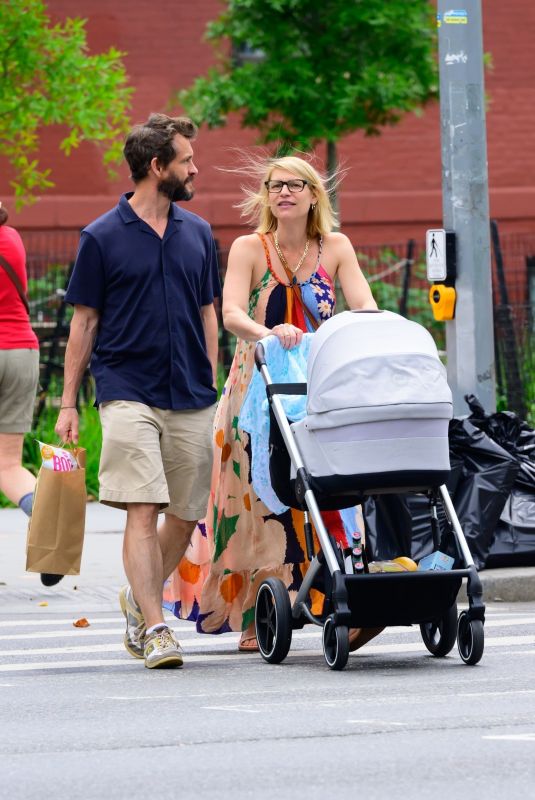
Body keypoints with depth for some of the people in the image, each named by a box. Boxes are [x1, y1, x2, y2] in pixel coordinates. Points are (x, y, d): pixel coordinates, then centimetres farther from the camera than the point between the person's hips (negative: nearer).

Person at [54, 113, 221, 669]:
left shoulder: (198, 234, 12)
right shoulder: (102, 238, 1)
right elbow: (84, 322, 4)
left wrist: (213, 389, 13)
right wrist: (68, 403, 2)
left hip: (191, 400, 4)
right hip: (128, 393, -4)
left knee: (186, 517, 5)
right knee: (143, 512, -12)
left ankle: (139, 599, 28)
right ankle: (154, 629, -13)